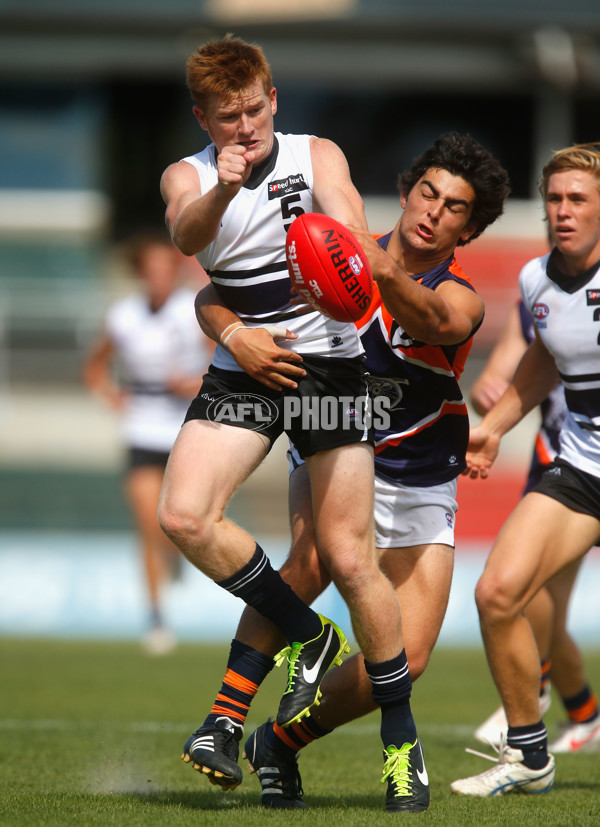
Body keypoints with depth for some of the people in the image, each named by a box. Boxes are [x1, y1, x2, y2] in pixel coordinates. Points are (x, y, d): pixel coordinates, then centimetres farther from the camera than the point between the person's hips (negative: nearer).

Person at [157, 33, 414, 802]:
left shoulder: (317, 156, 2)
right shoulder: (188, 176, 2)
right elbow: (186, 234, -21)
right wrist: (221, 191, -44)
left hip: (327, 360, -2)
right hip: (240, 369, 2)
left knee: (350, 558, -6)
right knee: (183, 515, -20)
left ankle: (399, 730, 8)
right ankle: (306, 636, 2)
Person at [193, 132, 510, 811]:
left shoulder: (460, 299, -11)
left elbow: (433, 322, -38)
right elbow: (211, 297, -5)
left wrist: (384, 274, -60)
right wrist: (235, 335, -29)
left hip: (419, 491, 0)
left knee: (405, 659, -12)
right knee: (312, 563, -33)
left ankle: (280, 742, 10)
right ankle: (226, 717, -22)